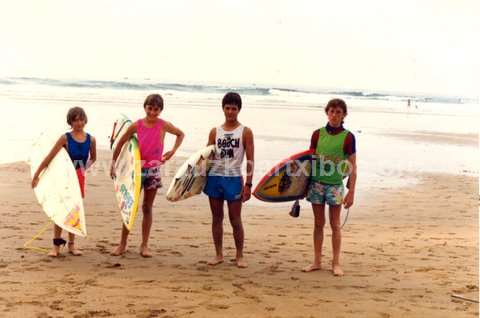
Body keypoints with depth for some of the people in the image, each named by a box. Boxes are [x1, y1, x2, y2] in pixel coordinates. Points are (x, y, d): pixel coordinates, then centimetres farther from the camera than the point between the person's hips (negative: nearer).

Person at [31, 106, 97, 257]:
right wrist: (36, 174, -16)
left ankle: (71, 244, 19)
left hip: (79, 178, 3)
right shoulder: (65, 138, -11)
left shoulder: (91, 139, -2)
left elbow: (93, 158, 16)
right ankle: (56, 245, 5)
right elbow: (49, 157, -13)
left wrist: (84, 168, 4)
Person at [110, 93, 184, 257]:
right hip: (137, 168, 0)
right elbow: (121, 143, 3)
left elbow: (181, 134, 12)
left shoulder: (163, 125, -5)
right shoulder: (136, 125, -6)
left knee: (147, 208, 9)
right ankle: (122, 244, 12)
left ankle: (144, 245, 17)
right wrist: (113, 162, 4)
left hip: (153, 169, 1)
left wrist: (173, 151, 1)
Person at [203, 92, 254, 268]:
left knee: (235, 219, 1)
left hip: (234, 179, -3)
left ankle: (239, 256, 13)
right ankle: (218, 255, 17)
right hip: (214, 177, 3)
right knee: (216, 218, 8)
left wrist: (248, 184, -8)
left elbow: (250, 160, -3)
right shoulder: (215, 131, 9)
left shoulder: (245, 132, 0)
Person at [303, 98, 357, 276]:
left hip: (335, 184, -2)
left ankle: (336, 263, 13)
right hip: (317, 183, 2)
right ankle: (317, 261, 17)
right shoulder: (318, 134, 4)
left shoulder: (347, 137, -4)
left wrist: (351, 192, -8)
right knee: (318, 223, 9)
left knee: (335, 224, 4)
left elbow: (352, 167, -4)